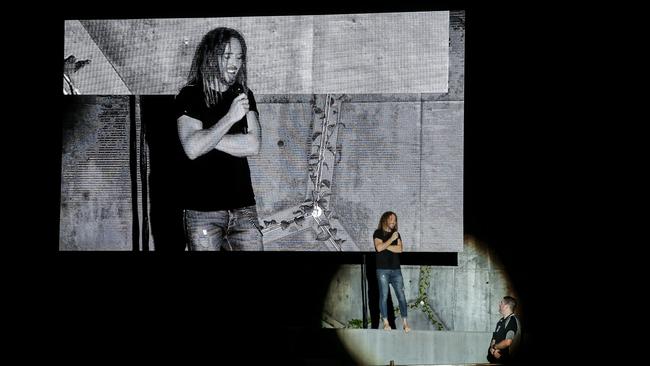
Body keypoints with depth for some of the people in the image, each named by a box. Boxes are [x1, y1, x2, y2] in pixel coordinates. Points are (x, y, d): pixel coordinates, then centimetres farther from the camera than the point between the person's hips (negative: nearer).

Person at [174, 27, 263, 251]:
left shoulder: (243, 95, 10)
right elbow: (192, 148, -18)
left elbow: (254, 145, -4)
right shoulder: (189, 97, -3)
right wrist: (230, 117, -18)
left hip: (243, 207, 4)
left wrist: (209, 139, -11)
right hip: (202, 210, -4)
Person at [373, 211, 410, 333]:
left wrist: (386, 246, -7)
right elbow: (379, 247, -13)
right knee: (384, 296, -3)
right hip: (382, 270, -3)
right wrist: (391, 239, -9)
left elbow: (400, 249, -1)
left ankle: (405, 322, -3)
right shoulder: (378, 233, 4)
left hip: (396, 269, 3)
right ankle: (386, 322, 3)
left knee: (401, 295, -3)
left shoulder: (396, 234, 15)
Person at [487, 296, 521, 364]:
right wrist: (492, 350, -8)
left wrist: (494, 347, -7)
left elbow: (508, 342, -22)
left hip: (504, 360, -8)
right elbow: (494, 339, 14)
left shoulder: (512, 320, -14)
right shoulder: (501, 321, 14)